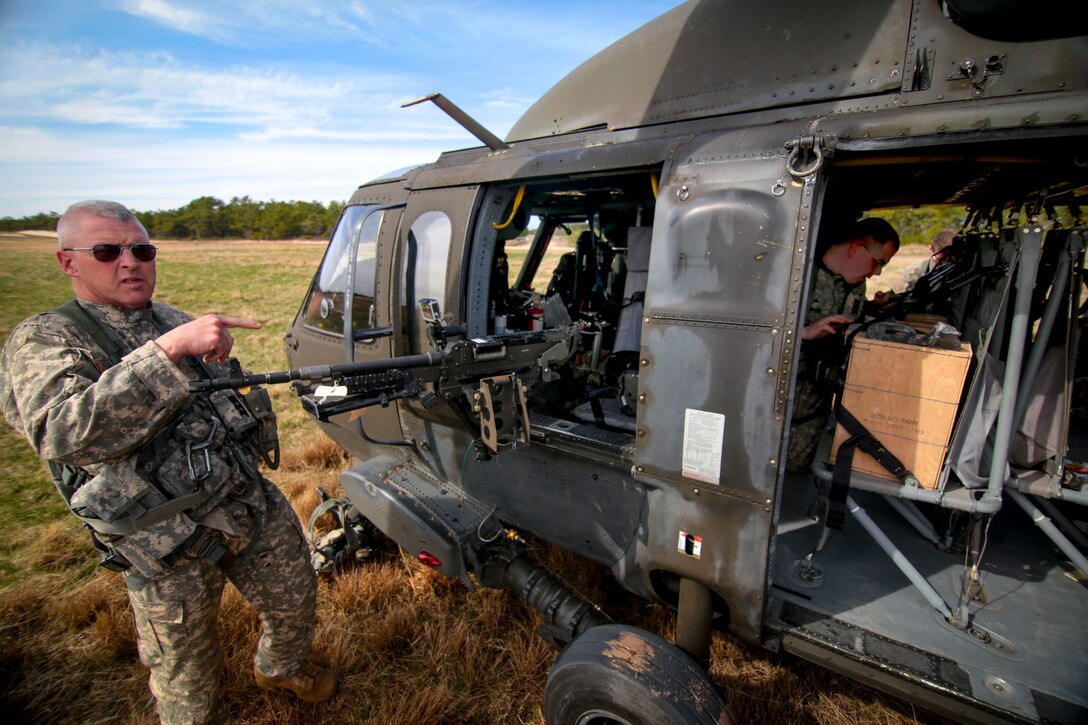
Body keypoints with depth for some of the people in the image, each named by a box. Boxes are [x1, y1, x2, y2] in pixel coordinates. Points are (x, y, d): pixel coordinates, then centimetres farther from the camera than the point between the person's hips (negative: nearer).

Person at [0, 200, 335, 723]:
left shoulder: (177, 322, 11)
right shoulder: (42, 342, -9)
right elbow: (68, 436, -29)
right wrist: (170, 349, -36)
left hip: (256, 502, 6)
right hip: (167, 540, -6)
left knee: (296, 601, 23)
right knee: (187, 677, 14)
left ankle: (282, 667, 53)